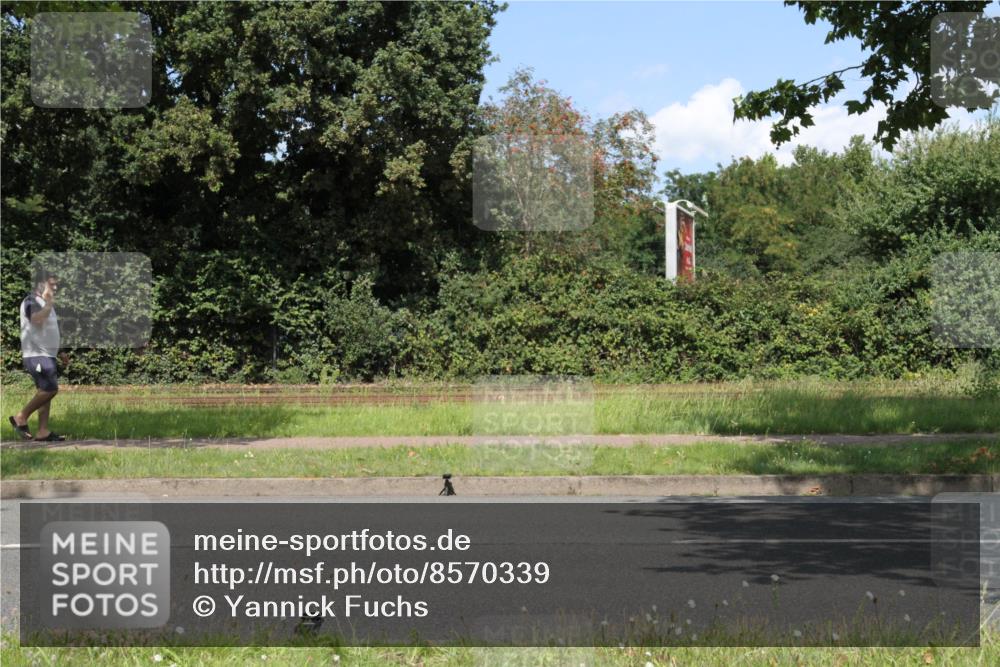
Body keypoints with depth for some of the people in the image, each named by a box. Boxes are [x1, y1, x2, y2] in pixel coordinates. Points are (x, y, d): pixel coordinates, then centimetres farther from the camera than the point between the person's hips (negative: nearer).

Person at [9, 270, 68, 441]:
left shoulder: (45, 303, 20)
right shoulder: (31, 301, -11)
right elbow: (37, 319, -33)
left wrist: (59, 352, 24)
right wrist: (49, 303, -22)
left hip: (47, 355, 10)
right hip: (36, 355, -10)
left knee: (47, 391, 5)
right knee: (50, 389, -16)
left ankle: (43, 431, 5)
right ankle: (21, 418, -4)